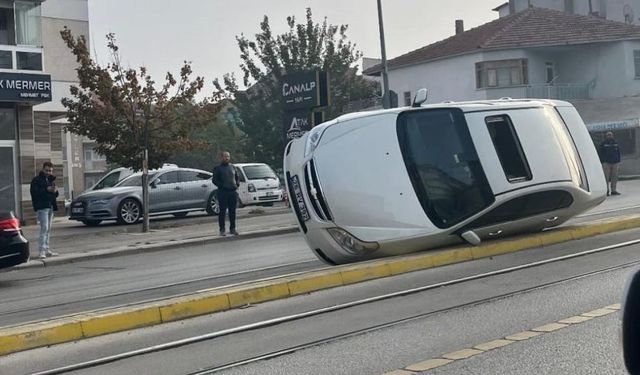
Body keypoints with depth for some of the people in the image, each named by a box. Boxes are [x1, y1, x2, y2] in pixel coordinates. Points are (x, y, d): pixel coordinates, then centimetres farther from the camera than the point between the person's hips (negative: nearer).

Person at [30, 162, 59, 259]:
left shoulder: (50, 180, 20)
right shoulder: (36, 180, -2)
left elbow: (55, 195, 22)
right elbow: (34, 192, -14)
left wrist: (55, 191, -2)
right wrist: (46, 190, -22)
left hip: (50, 207, 8)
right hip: (41, 207, -8)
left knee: (48, 229, 10)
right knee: (44, 228, -15)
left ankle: (46, 249, 16)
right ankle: (41, 251, -16)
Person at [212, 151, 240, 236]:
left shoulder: (232, 167, 14)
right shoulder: (218, 168, 0)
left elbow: (236, 177, 22)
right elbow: (214, 180, -3)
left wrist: (237, 184, 5)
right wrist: (221, 185, -13)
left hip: (233, 191, 4)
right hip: (223, 192, -4)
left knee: (232, 211, 7)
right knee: (222, 211, -2)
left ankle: (232, 228, 15)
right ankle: (222, 230, 2)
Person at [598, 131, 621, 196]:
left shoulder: (615, 143, 15)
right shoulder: (603, 144, 1)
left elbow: (618, 153, 20)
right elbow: (599, 153, -1)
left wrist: (618, 161, 12)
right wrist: (601, 162, -8)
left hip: (615, 163, 4)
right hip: (606, 163, -4)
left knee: (614, 177, 4)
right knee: (606, 177, -7)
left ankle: (613, 190, 9)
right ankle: (606, 190, -5)